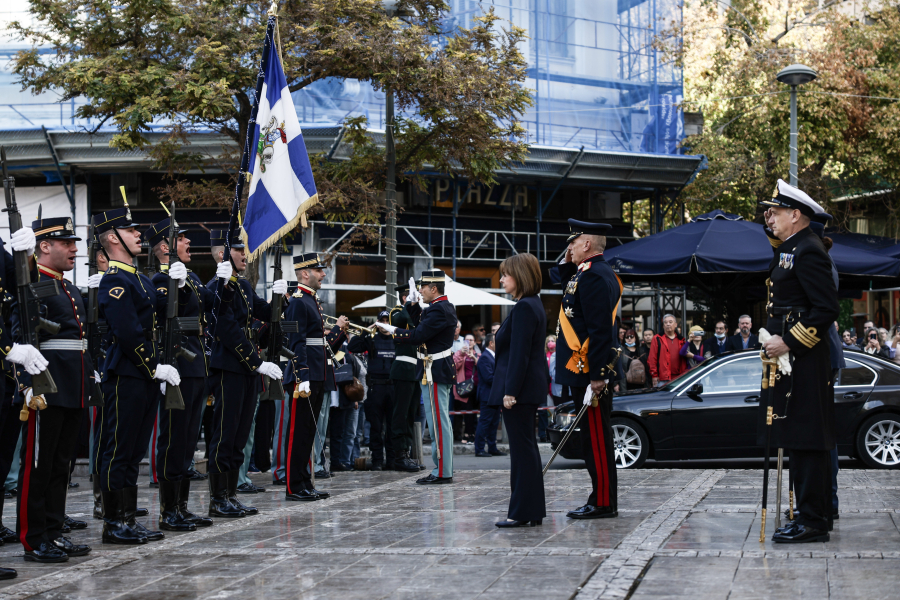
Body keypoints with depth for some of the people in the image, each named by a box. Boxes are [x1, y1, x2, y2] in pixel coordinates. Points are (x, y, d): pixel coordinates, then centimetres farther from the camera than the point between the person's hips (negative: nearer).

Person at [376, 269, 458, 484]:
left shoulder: (438, 310, -18)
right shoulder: (446, 307, 15)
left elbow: (417, 336, -24)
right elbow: (423, 329, 17)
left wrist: (390, 329, -15)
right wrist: (415, 306, 11)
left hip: (435, 373, -11)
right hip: (442, 370, 11)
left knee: (438, 422, -7)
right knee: (440, 422, 14)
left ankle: (442, 472, -4)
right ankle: (443, 469, 20)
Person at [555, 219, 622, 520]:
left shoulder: (593, 275, -16)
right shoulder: (599, 272, 16)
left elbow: (599, 329, -22)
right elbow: (572, 300, 30)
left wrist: (596, 376, -24)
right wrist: (566, 265, 19)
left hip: (589, 371, -11)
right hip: (593, 371, 11)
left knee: (596, 438, -5)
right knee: (595, 437, 14)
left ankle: (603, 503, 0)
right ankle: (602, 498, 20)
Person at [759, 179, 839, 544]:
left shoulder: (808, 251, -15)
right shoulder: (789, 249, 15)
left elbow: (827, 309, -20)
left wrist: (788, 342, -22)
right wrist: (772, 230, 22)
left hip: (802, 360, -10)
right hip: (791, 359, 10)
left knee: (805, 440, -8)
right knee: (800, 441, 13)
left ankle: (812, 522, -4)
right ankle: (815, 514, 19)